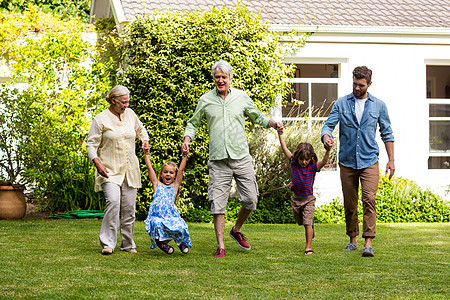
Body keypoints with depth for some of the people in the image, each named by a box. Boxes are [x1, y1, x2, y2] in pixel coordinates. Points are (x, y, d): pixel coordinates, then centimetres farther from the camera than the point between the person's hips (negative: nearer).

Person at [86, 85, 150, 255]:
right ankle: (108, 244, -19)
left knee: (129, 208, 3)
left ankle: (128, 244, 16)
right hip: (110, 170, -5)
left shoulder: (130, 114, 10)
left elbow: (140, 129, 30)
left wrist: (145, 140, 9)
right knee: (113, 201, -24)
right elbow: (91, 145, -5)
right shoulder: (101, 119, -5)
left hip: (130, 170, 5)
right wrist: (98, 164, -19)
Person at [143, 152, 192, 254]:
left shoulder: (175, 186, 16)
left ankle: (180, 241, 11)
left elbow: (181, 170, 10)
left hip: (171, 214, 1)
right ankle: (160, 242, 0)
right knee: (157, 225, -33)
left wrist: (185, 156, 5)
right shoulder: (157, 184, 16)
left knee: (181, 227, -25)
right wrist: (146, 154, 13)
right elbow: (149, 168, 14)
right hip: (157, 215, -1)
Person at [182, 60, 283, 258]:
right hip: (218, 161, -1)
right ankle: (220, 246, 0)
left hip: (241, 158, 1)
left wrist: (273, 123, 0)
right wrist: (187, 140, -1)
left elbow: (257, 117, 19)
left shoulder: (241, 97, 7)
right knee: (217, 203, -6)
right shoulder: (205, 100, 5)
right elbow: (193, 123, 17)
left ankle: (236, 230, 27)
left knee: (250, 200, 1)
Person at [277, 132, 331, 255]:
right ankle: (310, 228, 51)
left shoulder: (313, 167, -16)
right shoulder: (294, 163, -8)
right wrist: (280, 134, -4)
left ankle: (309, 247, -5)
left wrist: (328, 151, -52)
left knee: (307, 223, -12)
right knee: (300, 222, 20)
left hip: (308, 199, -4)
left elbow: (324, 161, -35)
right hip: (296, 199, 4)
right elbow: (284, 148, -3)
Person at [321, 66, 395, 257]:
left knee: (369, 200, -15)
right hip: (347, 162, 2)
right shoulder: (341, 103, 5)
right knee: (349, 204, 7)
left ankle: (368, 243, -17)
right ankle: (353, 240, 21)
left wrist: (391, 159, 6)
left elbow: (387, 133, 11)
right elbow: (329, 125, -2)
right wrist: (326, 136, -26)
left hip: (369, 162, -1)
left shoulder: (379, 105, 6)